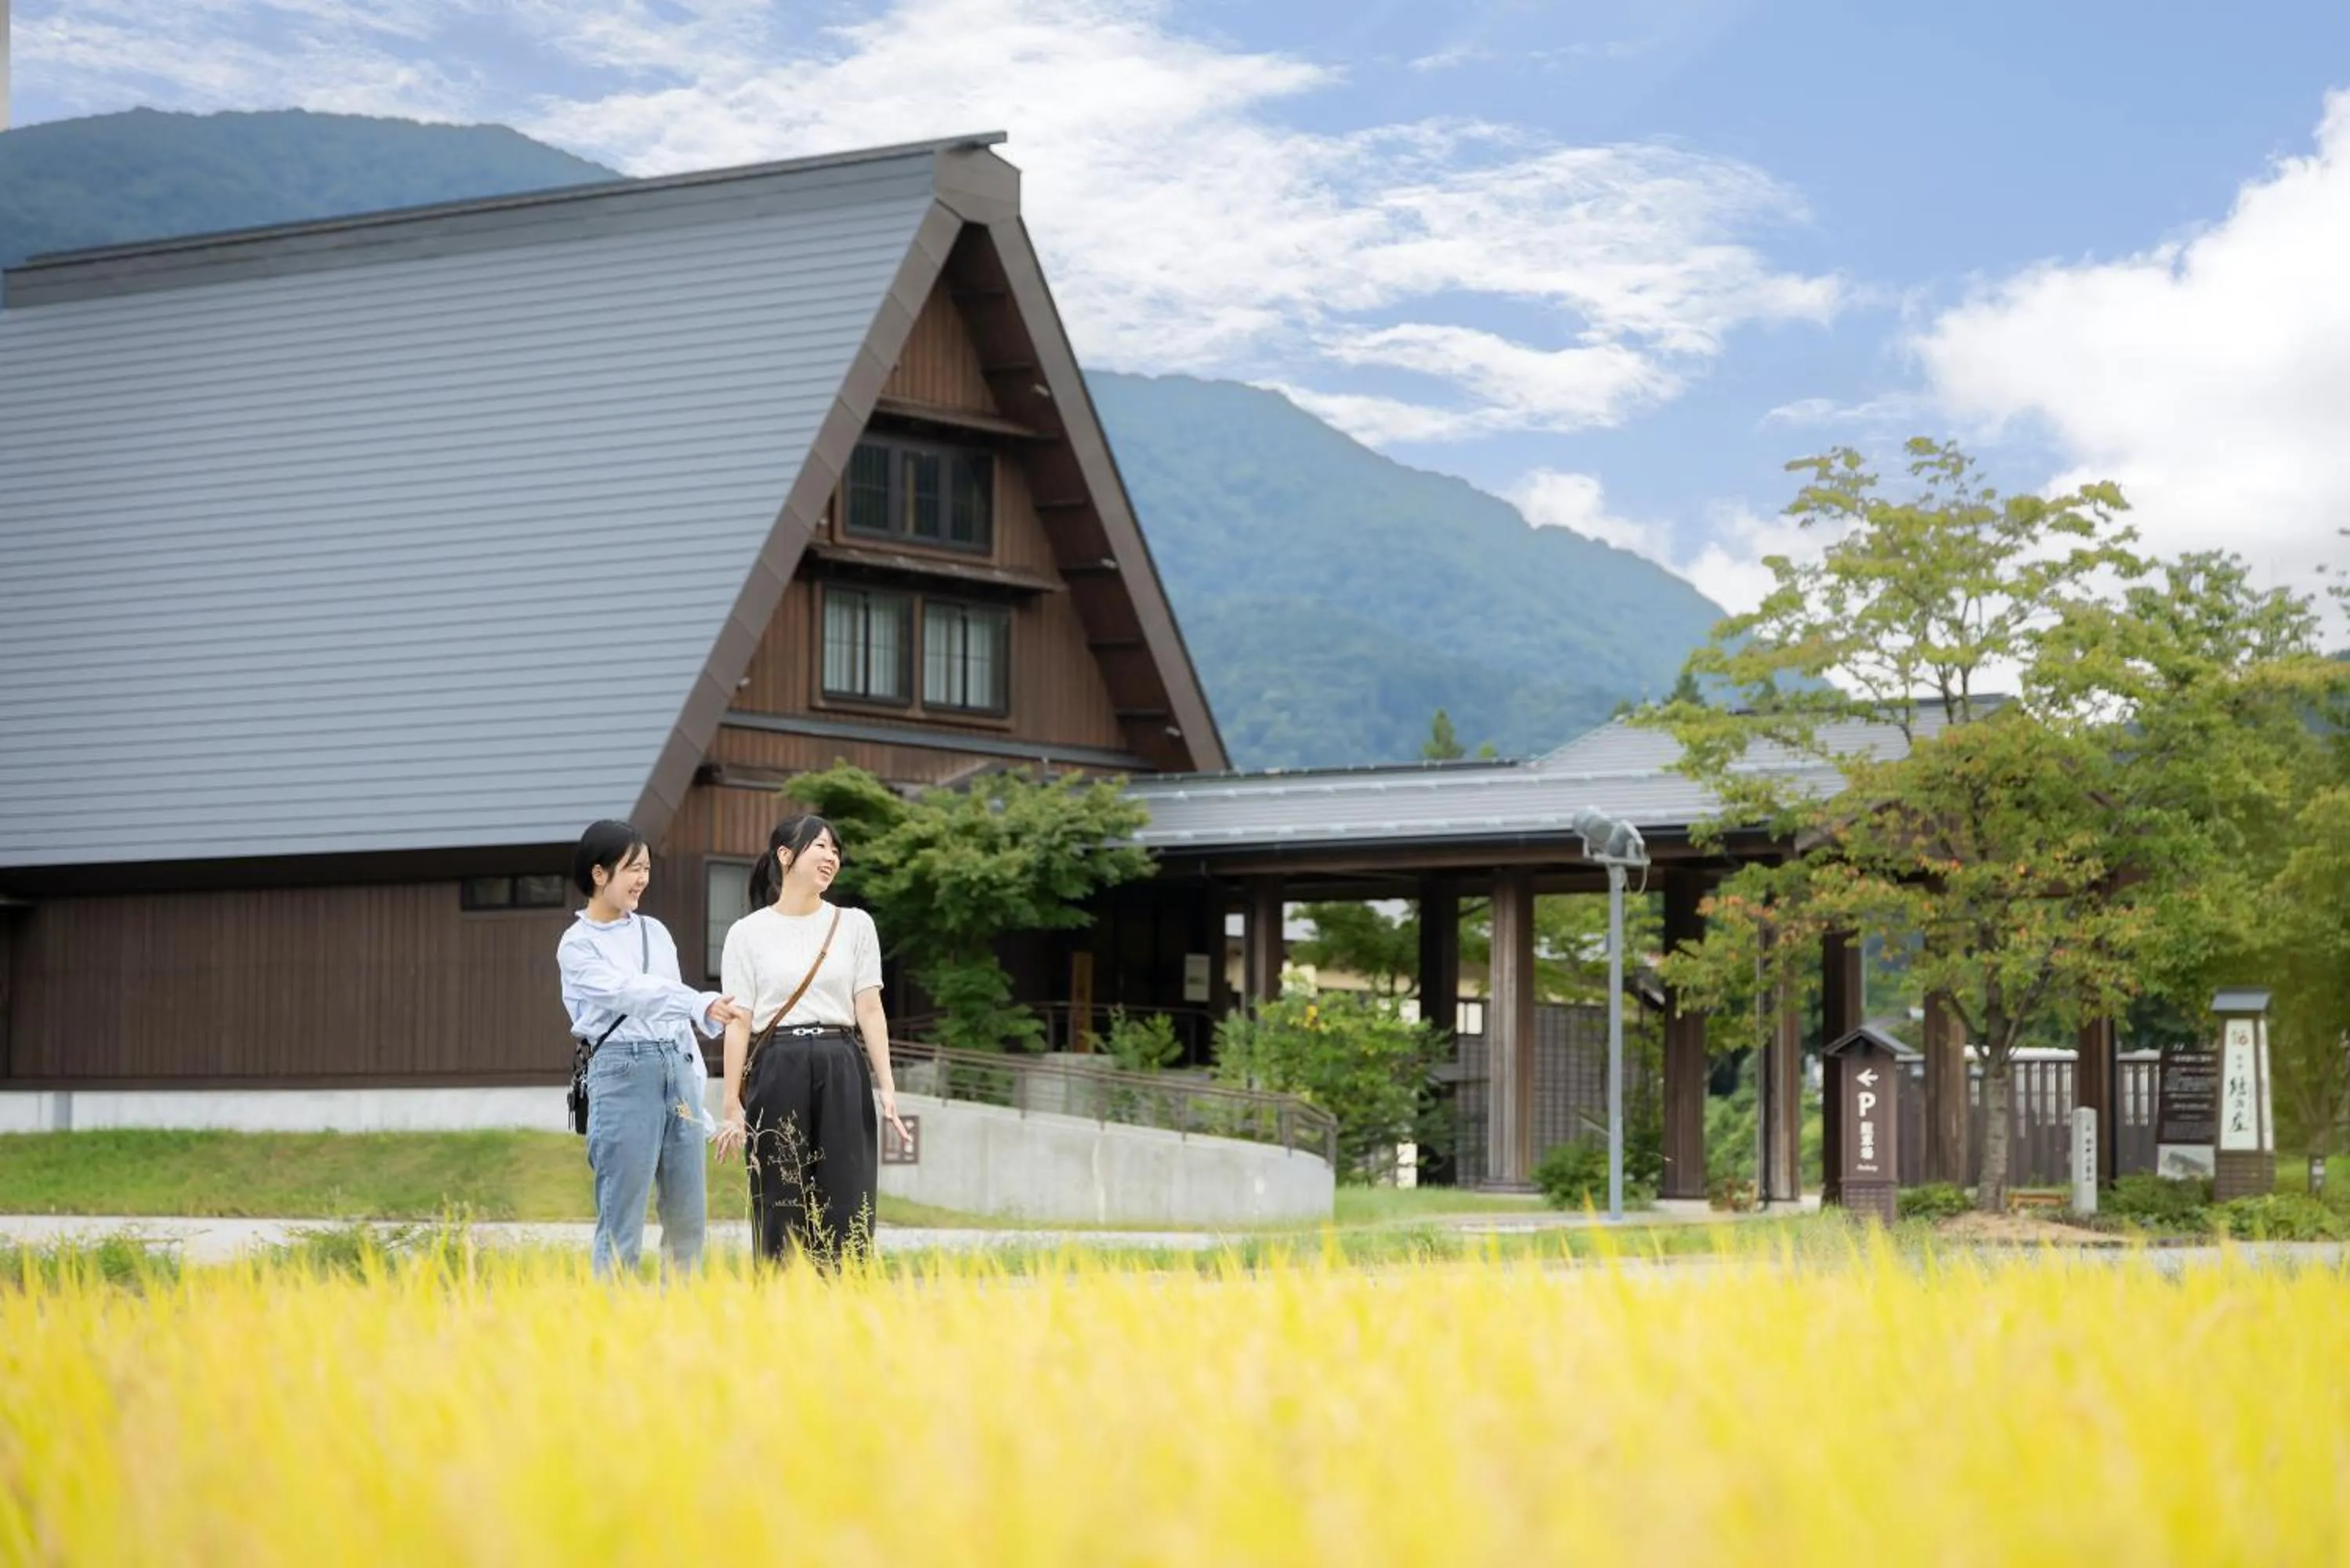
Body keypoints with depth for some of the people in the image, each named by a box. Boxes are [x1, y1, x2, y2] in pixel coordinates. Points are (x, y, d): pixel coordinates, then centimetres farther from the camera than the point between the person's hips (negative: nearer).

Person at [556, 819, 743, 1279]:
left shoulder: (655, 932, 17)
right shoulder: (578, 945, -2)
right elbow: (629, 993, -18)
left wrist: (698, 1087, 15)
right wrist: (703, 1004, -31)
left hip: (678, 1069, 6)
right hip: (624, 1072, -6)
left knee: (688, 1218, 5)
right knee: (623, 1221, -6)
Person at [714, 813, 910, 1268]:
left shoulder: (855, 925, 9)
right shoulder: (748, 933, 3)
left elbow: (870, 1009, 5)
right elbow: (738, 1022, 1)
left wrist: (886, 1085, -3)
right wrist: (732, 1104, -3)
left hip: (841, 1072, 2)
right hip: (777, 1072, -2)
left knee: (847, 1212, -2)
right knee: (780, 1210, 0)